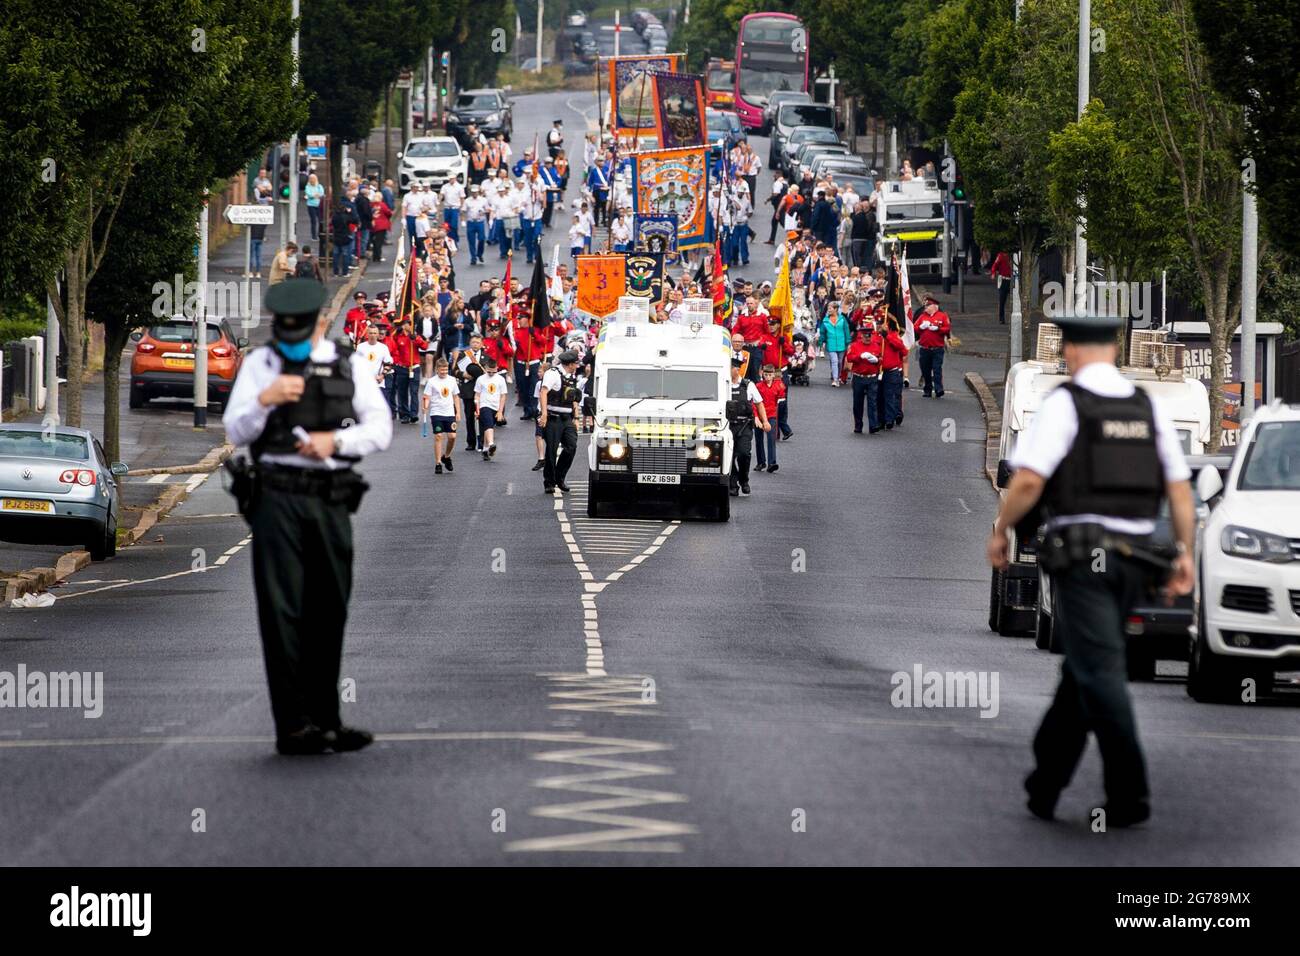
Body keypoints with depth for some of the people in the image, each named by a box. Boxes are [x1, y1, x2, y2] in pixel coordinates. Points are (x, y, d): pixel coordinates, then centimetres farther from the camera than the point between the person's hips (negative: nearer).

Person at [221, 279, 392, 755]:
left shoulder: (349, 365, 11)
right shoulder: (260, 363, 6)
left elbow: (380, 429, 5)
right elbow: (236, 431, -1)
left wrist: (335, 440, -12)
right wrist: (265, 400, -19)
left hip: (331, 501, 3)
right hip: (277, 499, -3)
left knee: (329, 614, 7)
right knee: (282, 611, -7)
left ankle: (325, 721, 16)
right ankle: (292, 727, -9)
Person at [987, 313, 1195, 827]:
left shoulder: (1064, 403, -6)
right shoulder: (1148, 408, 11)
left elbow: (1028, 481, -14)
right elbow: (1180, 490, 7)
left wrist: (1000, 532, 1)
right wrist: (1185, 555, 9)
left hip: (1081, 555, -6)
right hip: (1133, 559, 6)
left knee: (1100, 674, -7)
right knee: (1081, 669, 15)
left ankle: (1129, 794, -14)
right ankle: (1045, 784, 18)